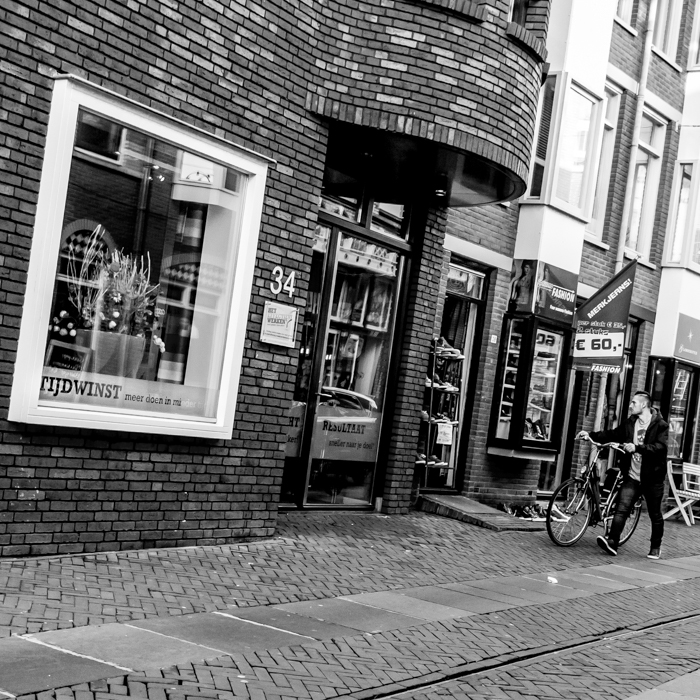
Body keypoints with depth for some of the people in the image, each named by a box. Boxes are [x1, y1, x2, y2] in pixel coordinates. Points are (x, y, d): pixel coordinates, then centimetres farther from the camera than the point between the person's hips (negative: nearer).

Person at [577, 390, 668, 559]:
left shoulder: (660, 425, -9)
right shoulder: (630, 423, 8)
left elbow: (661, 447, -22)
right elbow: (612, 435, 12)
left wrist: (637, 447, -32)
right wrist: (590, 434, -1)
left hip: (652, 478, -4)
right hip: (632, 477, 4)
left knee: (655, 515, 11)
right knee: (621, 509, -11)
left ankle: (655, 547, 27)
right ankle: (612, 542, -19)